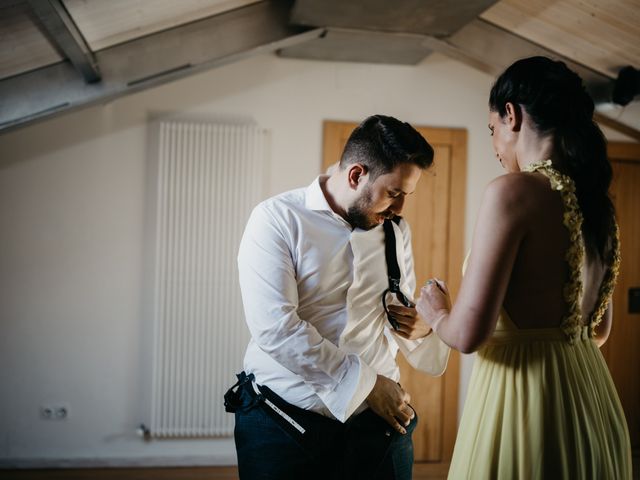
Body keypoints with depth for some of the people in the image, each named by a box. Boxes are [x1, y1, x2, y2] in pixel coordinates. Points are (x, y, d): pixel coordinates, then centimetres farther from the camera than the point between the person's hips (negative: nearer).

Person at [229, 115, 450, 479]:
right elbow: (275, 328, -20)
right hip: (285, 422, -4)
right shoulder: (277, 219, -10)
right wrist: (366, 384, -17)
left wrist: (422, 327, -7)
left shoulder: (397, 231, 9)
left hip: (377, 421, 5)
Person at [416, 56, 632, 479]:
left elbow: (469, 333, -21)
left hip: (525, 396, -8)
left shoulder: (515, 190, -17)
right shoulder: (599, 202, 7)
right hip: (591, 395, 8)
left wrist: (437, 314, 0)